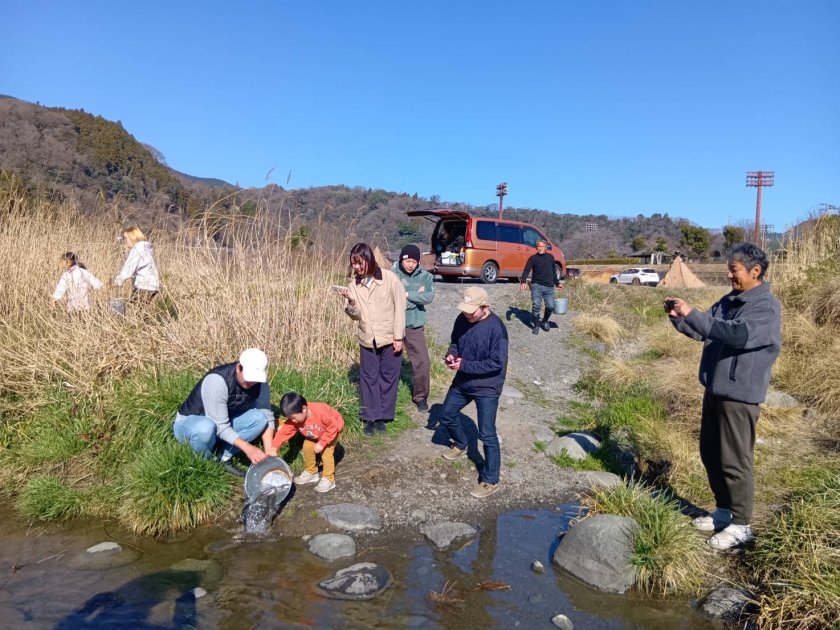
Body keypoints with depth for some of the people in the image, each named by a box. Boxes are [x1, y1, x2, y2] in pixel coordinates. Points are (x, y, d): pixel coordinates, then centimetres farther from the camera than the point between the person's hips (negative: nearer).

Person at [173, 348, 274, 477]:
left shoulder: (259, 381, -16)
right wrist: (247, 448, -40)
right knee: (205, 428, -40)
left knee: (259, 418, -18)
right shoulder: (217, 380, -34)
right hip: (189, 423, -5)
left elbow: (267, 415, -14)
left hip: (224, 421, 5)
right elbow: (219, 426, -34)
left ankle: (224, 458, -7)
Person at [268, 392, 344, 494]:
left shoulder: (321, 412, -44)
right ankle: (311, 472, 19)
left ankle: (329, 479, -1)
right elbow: (284, 431, -23)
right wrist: (274, 448, -34)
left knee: (326, 452, -14)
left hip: (333, 428, -6)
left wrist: (322, 443, -31)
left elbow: (333, 427, -33)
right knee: (307, 447, 0)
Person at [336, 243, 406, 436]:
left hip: (389, 338, -3)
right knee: (368, 378, 8)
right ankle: (370, 418, 18)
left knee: (388, 377, 6)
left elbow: (399, 307, -9)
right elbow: (355, 315, -1)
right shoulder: (355, 284, 1)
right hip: (367, 340, 3)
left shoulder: (389, 278, -11)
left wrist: (398, 336, -11)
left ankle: (382, 417, 18)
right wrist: (350, 301, -22)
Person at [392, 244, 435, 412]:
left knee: (422, 363, 2)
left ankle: (420, 396, 21)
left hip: (415, 327, 2)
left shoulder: (425, 276, -2)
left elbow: (429, 297, -17)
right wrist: (417, 296, -17)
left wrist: (407, 295, -19)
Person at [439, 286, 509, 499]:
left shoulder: (496, 328, -25)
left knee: (487, 434, -4)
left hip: (487, 387, -7)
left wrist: (464, 365, -25)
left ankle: (490, 481, 10)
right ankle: (460, 445, 50)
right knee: (447, 415, 21)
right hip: (462, 382, 7)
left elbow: (496, 363, -25)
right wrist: (451, 354, -11)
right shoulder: (462, 319, -5)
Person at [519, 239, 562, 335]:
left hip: (549, 286, 3)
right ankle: (535, 325, 6)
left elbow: (554, 271, 22)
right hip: (536, 285, -3)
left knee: (550, 306, -1)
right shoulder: (533, 258, 2)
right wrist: (523, 282, -23)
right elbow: (526, 271, -7)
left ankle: (545, 322, 25)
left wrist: (557, 283, 24)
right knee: (536, 306, -9)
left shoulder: (550, 257, 12)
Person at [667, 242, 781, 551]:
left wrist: (692, 314, -32)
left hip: (740, 395, -8)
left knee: (734, 461, 0)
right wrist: (678, 317, -6)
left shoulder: (767, 307, -16)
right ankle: (724, 510, 33)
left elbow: (739, 334, -32)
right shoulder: (729, 301, 10)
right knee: (710, 454, 17)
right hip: (715, 390, 9)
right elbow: (703, 331, 14)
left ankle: (740, 525, 15)